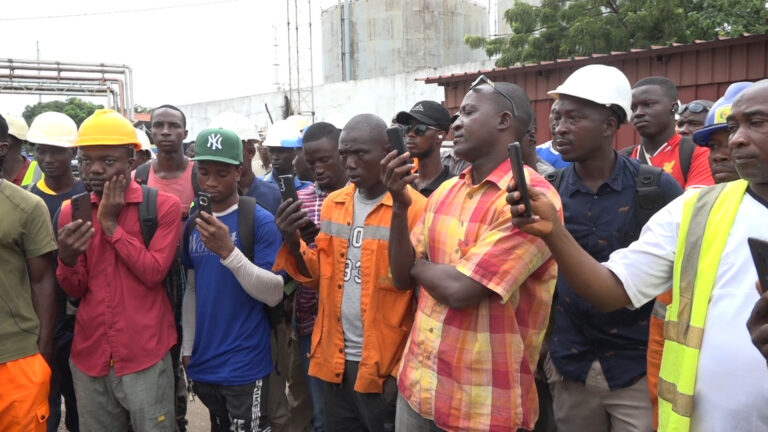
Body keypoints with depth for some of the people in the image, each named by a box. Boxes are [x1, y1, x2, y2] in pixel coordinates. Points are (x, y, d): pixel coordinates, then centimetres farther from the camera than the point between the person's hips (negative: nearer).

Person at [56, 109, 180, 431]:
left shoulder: (164, 206, -7)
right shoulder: (71, 212, 5)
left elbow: (154, 273, -15)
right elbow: (74, 291, 5)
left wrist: (111, 223, -14)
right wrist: (67, 258, -16)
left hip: (145, 356, -3)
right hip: (88, 355, 4)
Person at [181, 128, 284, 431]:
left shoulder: (261, 221, -13)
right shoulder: (193, 224, 5)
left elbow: (274, 294, -18)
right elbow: (192, 289, 12)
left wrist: (228, 251, -28)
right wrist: (188, 348, 10)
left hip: (245, 366, -6)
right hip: (204, 363, 6)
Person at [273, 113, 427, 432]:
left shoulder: (414, 209, -13)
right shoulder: (333, 204, 6)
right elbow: (320, 276, 11)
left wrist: (403, 369, -12)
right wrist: (292, 244, -8)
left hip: (385, 366, -5)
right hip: (336, 360, 6)